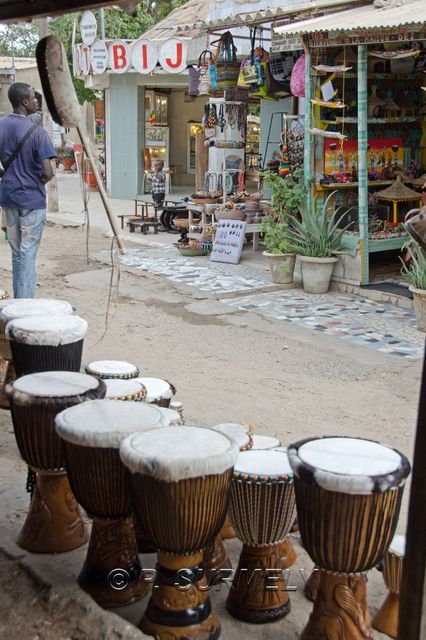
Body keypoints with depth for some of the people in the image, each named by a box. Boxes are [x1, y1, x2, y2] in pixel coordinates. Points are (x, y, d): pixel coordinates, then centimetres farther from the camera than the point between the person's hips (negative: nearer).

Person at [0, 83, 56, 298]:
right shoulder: (36, 132, -14)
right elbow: (48, 172, -20)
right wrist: (41, 181, 1)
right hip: (32, 199, -5)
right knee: (28, 253, 0)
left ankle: (18, 302, 21)